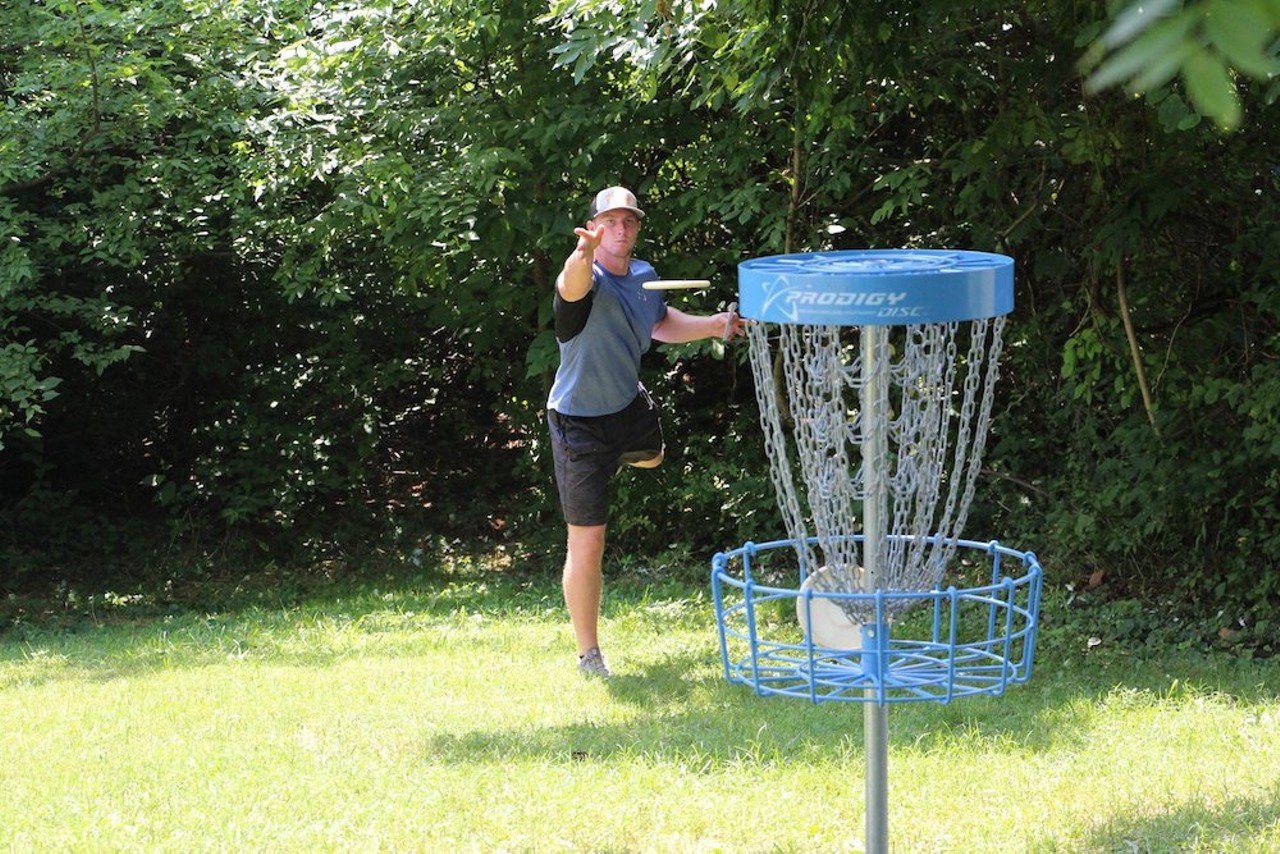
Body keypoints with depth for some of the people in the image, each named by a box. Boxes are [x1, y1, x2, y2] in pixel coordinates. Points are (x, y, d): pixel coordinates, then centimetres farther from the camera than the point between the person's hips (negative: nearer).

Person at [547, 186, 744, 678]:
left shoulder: (644, 276, -3)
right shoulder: (587, 278, -27)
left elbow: (660, 323, 19)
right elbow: (573, 287, -55)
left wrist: (712, 325, 5)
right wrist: (584, 255, -77)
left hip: (628, 406, 7)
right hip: (580, 422, -7)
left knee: (651, 456, 39)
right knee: (587, 543, -4)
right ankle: (588, 656, 7)